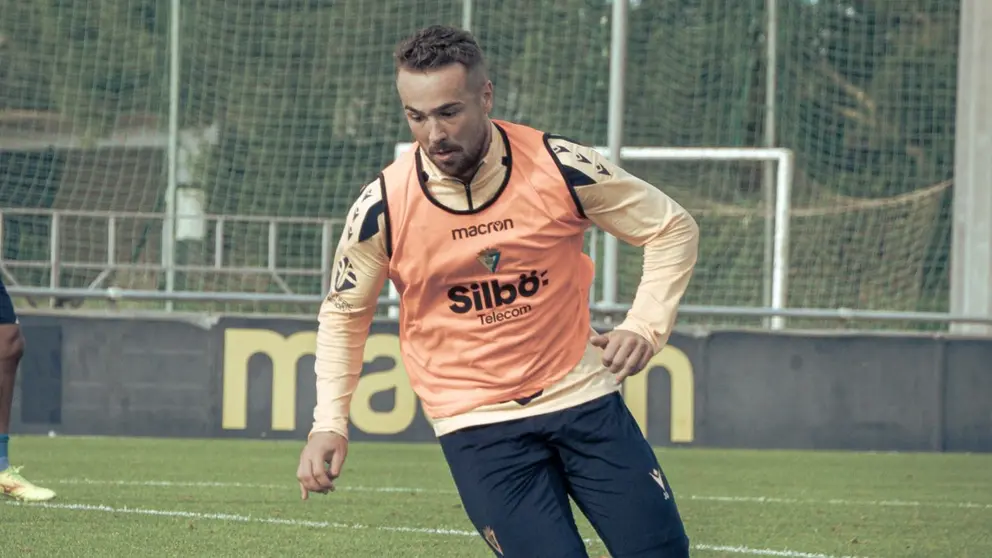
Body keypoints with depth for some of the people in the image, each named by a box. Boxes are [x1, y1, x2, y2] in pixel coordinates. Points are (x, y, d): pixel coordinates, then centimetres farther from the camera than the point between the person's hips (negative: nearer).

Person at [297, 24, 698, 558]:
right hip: (474, 423, -1)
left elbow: (673, 228, 2)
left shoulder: (560, 168, -11)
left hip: (581, 393, 2)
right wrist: (329, 423, -2)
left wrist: (645, 326, -10)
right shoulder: (382, 207, -10)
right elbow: (342, 314, 7)